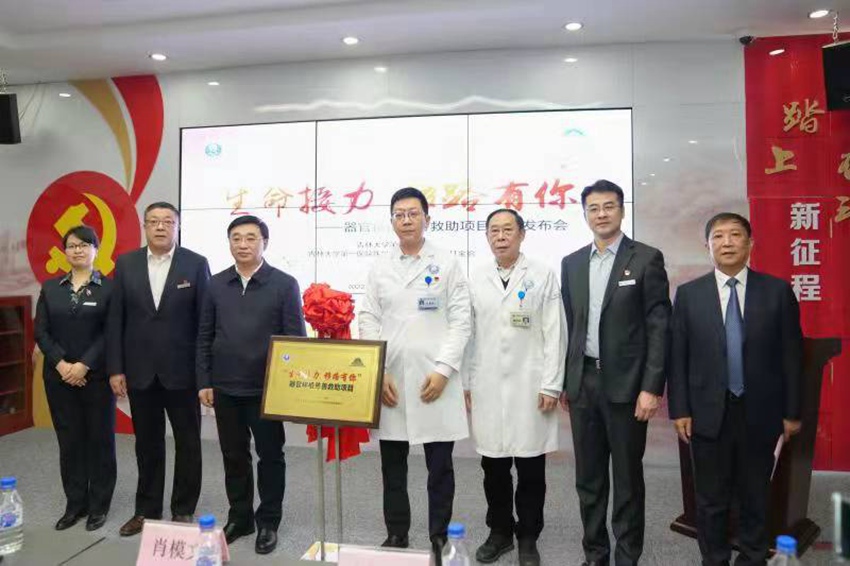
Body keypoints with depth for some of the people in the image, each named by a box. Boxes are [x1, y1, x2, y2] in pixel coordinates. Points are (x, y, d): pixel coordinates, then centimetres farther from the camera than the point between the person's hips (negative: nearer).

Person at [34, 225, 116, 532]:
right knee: (69, 441, 9)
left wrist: (84, 365, -16)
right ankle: (74, 504, 22)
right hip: (59, 377, 3)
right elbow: (41, 331, 3)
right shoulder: (50, 287, 9)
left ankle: (99, 505, 16)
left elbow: (111, 333, -8)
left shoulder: (109, 287, -2)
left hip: (97, 377, -3)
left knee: (100, 440, 4)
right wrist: (62, 364, -10)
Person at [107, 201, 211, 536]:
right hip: (139, 371, 2)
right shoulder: (126, 264, 4)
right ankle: (147, 509, 29)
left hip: (181, 370, -2)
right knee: (147, 444, 14)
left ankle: (184, 510, 24)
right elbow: (115, 320, 4)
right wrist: (115, 368, -1)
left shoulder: (196, 264, -4)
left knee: (187, 443, 8)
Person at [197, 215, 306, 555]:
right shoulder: (216, 284, 5)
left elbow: (296, 338, -4)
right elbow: (205, 337, 8)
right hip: (225, 388, 3)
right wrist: (204, 382, 3)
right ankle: (239, 517, 31)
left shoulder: (285, 284, -4)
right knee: (234, 456, 14)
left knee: (270, 456, 8)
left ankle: (268, 522, 24)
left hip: (267, 388, -3)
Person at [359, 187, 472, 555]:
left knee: (440, 466, 6)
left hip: (435, 380, -2)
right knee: (392, 466, 11)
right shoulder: (379, 269, 9)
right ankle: (395, 536, 27)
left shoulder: (447, 264, 2)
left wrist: (443, 370, -12)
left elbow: (460, 322, -3)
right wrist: (377, 374, -4)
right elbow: (368, 322, 5)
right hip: (390, 381, 2)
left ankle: (440, 539, 22)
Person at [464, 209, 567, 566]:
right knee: (493, 466, 11)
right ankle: (499, 532, 30)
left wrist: (551, 385, -7)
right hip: (486, 387, 2)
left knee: (530, 469, 7)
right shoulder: (476, 279, 7)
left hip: (530, 386, -2)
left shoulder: (543, 276, 0)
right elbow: (468, 333, 7)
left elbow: (555, 333, -3)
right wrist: (466, 382, 4)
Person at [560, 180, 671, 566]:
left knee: (627, 478, 7)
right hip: (583, 382, 4)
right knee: (588, 477, 13)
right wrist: (564, 381, 9)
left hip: (625, 383, -4)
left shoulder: (647, 258, -4)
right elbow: (569, 326, 12)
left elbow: (659, 327, -8)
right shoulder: (571, 263, 10)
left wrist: (652, 387, -13)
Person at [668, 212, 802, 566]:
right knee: (711, 498, 10)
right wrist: (679, 410, -4)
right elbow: (677, 356, -1)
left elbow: (791, 355, 2)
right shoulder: (688, 294, 0)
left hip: (760, 413, 1)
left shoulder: (777, 291, 0)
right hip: (708, 413, 0)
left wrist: (792, 412, 1)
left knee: (755, 496, 15)